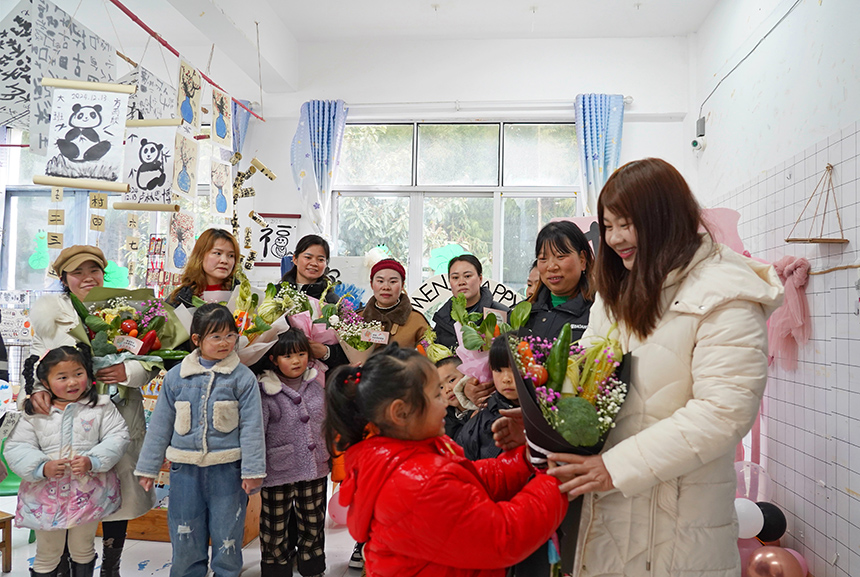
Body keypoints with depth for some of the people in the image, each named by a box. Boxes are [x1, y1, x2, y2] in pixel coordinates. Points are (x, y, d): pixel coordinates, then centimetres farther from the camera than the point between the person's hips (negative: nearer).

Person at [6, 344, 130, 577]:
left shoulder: (101, 407, -4)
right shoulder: (34, 414, -1)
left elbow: (117, 437, -8)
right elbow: (15, 448, -3)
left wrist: (93, 461, -22)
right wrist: (42, 467, -19)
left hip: (89, 492, -1)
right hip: (46, 494, 1)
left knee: (83, 550, 18)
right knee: (47, 554, 18)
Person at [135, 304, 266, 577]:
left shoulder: (243, 377, -5)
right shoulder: (176, 376, 1)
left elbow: (251, 426, -5)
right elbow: (159, 424, 8)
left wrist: (252, 470, -8)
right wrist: (148, 467, 10)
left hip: (227, 470, -2)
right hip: (185, 470, 2)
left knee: (227, 538, 9)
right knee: (185, 541, 13)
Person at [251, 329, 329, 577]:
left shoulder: (317, 384, 1)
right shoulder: (266, 392, -13)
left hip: (315, 468, 4)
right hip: (278, 472, -4)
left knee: (313, 521, 18)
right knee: (276, 524, 12)